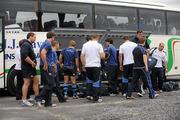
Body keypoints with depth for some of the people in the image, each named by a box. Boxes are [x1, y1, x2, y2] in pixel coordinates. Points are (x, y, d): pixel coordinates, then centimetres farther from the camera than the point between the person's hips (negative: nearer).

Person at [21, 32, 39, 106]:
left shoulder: (29, 45, 19)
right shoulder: (26, 45, -15)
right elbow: (25, 56, -28)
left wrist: (34, 63, 9)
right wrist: (32, 63, -21)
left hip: (31, 67, 11)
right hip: (27, 67, -11)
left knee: (36, 81, 13)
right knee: (27, 83, -8)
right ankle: (24, 101, -3)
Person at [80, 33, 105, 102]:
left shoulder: (85, 45, 4)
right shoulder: (98, 45, -5)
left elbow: (82, 56, 3)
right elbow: (102, 56, -12)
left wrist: (84, 64, 14)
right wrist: (103, 53, 10)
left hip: (87, 66, 4)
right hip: (96, 65, -3)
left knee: (89, 81, 16)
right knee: (96, 82, 2)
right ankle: (96, 98, 3)